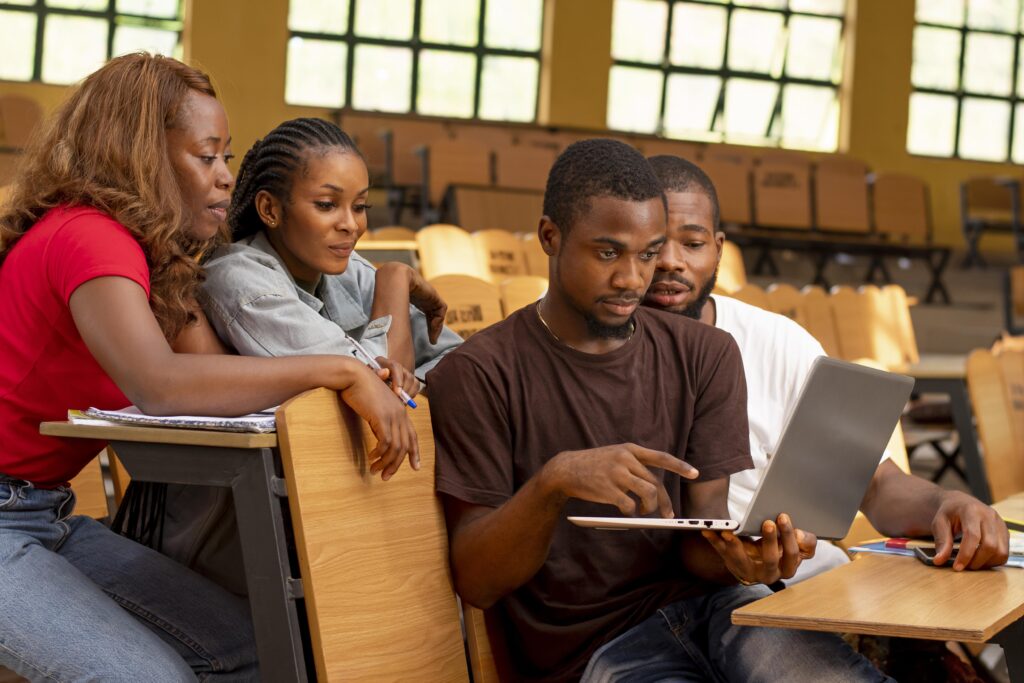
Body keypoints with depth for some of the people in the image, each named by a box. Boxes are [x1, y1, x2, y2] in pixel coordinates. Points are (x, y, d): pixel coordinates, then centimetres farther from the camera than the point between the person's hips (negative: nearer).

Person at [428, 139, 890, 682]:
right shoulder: (477, 374, -2)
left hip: (705, 602, 3)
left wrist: (736, 555, -21)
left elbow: (699, 538, 4)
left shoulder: (705, 356, 11)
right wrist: (555, 481, -26)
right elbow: (475, 582, -7)